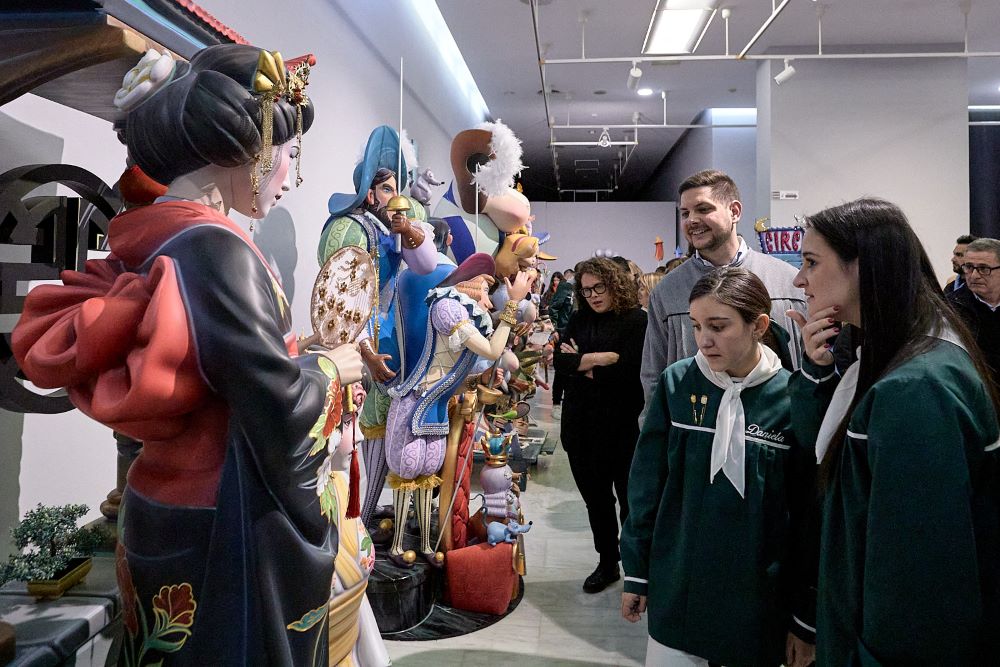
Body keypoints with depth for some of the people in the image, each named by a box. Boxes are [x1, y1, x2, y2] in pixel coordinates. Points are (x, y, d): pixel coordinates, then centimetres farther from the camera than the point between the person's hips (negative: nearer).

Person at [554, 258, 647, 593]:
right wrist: (603, 358, -14)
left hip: (621, 427, -5)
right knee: (595, 498, 16)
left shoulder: (636, 320, -8)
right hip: (580, 425, 5)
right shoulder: (579, 320, 9)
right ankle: (607, 563, 33)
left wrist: (582, 364, -8)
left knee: (630, 498, 8)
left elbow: (630, 371, -18)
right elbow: (561, 362, -3)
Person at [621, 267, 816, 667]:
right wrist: (635, 572, 3)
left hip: (759, 600, -1)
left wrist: (807, 617, -1)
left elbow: (810, 516, -6)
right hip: (676, 591, 2)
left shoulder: (792, 398, -12)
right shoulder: (676, 383, -7)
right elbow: (646, 486, 0)